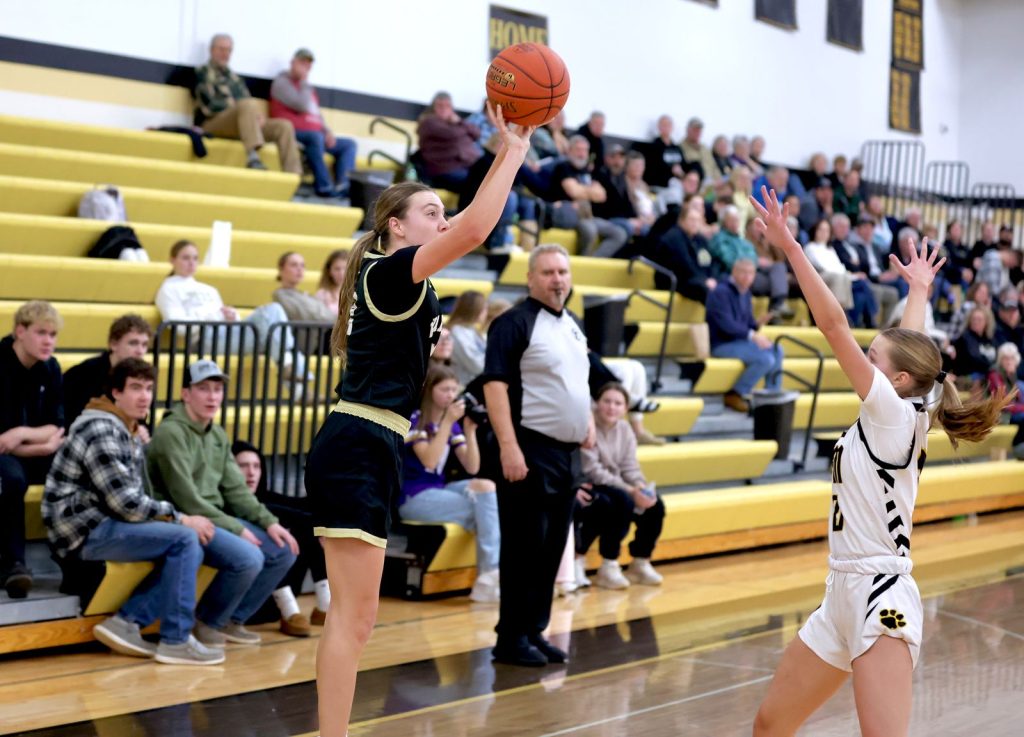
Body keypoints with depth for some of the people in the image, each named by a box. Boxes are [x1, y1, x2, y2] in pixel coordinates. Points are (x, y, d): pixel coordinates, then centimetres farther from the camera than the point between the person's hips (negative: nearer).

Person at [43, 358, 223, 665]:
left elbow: (138, 497, 15)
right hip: (84, 530, -9)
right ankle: (176, 641, -13)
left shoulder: (131, 436, 16)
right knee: (184, 539, -19)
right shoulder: (100, 431, -16)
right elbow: (126, 503, -22)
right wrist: (182, 519, -13)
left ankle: (126, 622, -4)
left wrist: (180, 520, -3)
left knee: (191, 550, -2)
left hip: (103, 525, 10)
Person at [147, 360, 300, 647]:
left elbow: (236, 489, 13)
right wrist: (236, 529, -16)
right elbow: (187, 500, -19)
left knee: (283, 551, 1)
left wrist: (269, 522, -2)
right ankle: (205, 622, -4)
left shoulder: (218, 435, 13)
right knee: (248, 558, -28)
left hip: (216, 518, 9)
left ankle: (232, 620, 11)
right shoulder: (171, 432, -14)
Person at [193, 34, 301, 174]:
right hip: (212, 124, -7)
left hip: (241, 125, 7)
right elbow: (209, 106, -8)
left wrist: (257, 117, -6)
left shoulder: (235, 78, 27)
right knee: (247, 105, -35)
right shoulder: (203, 73, 6)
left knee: (283, 126, -10)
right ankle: (253, 158, -52)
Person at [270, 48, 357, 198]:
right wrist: (304, 81, -4)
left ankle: (343, 185, -27)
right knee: (315, 136, -39)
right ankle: (323, 186, -41)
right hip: (294, 133, -9)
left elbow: (317, 113, 26)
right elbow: (302, 106, -14)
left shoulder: (308, 87, 27)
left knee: (349, 144, -2)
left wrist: (327, 132, 7)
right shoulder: (282, 81, 1)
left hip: (315, 134, 9)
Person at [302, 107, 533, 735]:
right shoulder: (390, 271, -12)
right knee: (352, 616, -9)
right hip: (356, 451, -10)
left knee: (356, 616, 12)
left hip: (370, 451, 10)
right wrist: (514, 151, -17)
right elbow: (474, 231, -22)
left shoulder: (401, 280, 17)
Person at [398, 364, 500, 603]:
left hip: (439, 491, 6)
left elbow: (472, 468, 3)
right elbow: (429, 461, -22)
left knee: (486, 486, -19)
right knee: (484, 509, -22)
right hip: (413, 497, -6)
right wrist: (447, 421, -22)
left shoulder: (453, 425, 10)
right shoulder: (414, 420, -9)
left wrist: (469, 430, -9)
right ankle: (489, 574, -16)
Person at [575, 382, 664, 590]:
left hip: (612, 491, 7)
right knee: (623, 501, -31)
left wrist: (642, 488, -21)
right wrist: (630, 491, -28)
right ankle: (609, 567, -20)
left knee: (655, 506, -10)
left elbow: (630, 469, 2)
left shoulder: (625, 430, 6)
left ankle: (641, 563, 6)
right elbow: (592, 471, -23)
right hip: (585, 491, -7)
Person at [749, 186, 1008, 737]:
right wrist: (918, 288, 46)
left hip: (880, 596, -10)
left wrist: (789, 246, -11)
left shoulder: (894, 411, -8)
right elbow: (910, 345, 30)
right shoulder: (898, 419, 13)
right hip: (843, 595, 10)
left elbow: (833, 324, -12)